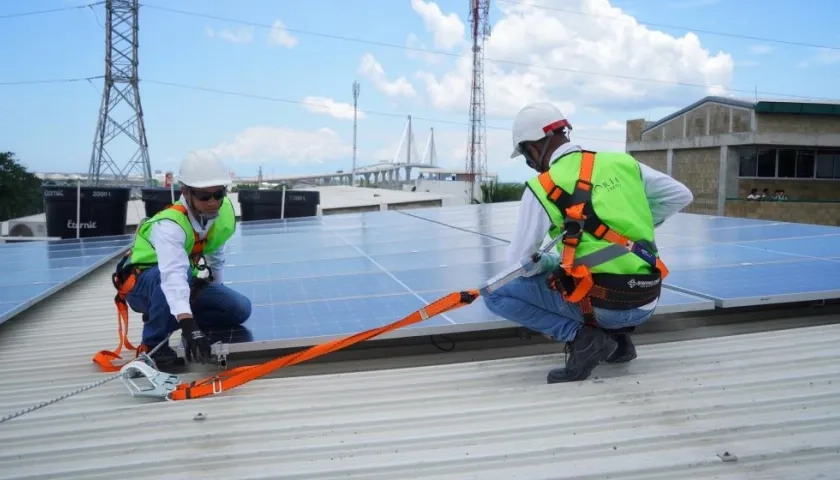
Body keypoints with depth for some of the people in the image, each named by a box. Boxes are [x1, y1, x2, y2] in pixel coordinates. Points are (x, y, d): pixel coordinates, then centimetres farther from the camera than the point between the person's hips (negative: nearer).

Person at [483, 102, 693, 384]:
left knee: (496, 294, 5)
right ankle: (617, 336, 16)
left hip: (604, 305, -6)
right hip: (647, 303, 6)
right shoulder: (623, 163, 7)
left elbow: (519, 262, -3)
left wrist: (553, 262, 17)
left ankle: (581, 337, -4)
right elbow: (681, 196, 17)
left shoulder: (541, 188, -7)